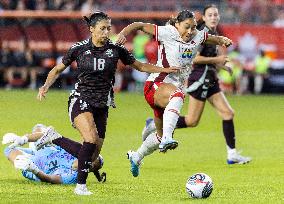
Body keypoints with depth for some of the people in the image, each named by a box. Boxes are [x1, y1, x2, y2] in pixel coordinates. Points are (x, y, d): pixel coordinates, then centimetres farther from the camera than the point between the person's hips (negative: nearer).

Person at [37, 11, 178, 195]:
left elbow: (139, 66, 10)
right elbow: (58, 70, 6)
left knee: (95, 152, 1)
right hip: (81, 102, -4)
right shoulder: (79, 49, -6)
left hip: (102, 107, 4)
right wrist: (46, 86, -10)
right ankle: (81, 186, -18)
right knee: (91, 139, -26)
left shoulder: (116, 49, -2)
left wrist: (164, 70, -1)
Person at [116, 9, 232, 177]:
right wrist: (123, 34, -25)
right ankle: (167, 139, -59)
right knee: (177, 95, -43)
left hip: (176, 87, 8)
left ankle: (136, 157, 45)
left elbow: (215, 39, 18)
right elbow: (140, 25, -8)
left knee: (162, 135, 19)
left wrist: (223, 40, -5)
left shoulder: (198, 37, 5)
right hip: (156, 86, -8)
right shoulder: (167, 33, -10)